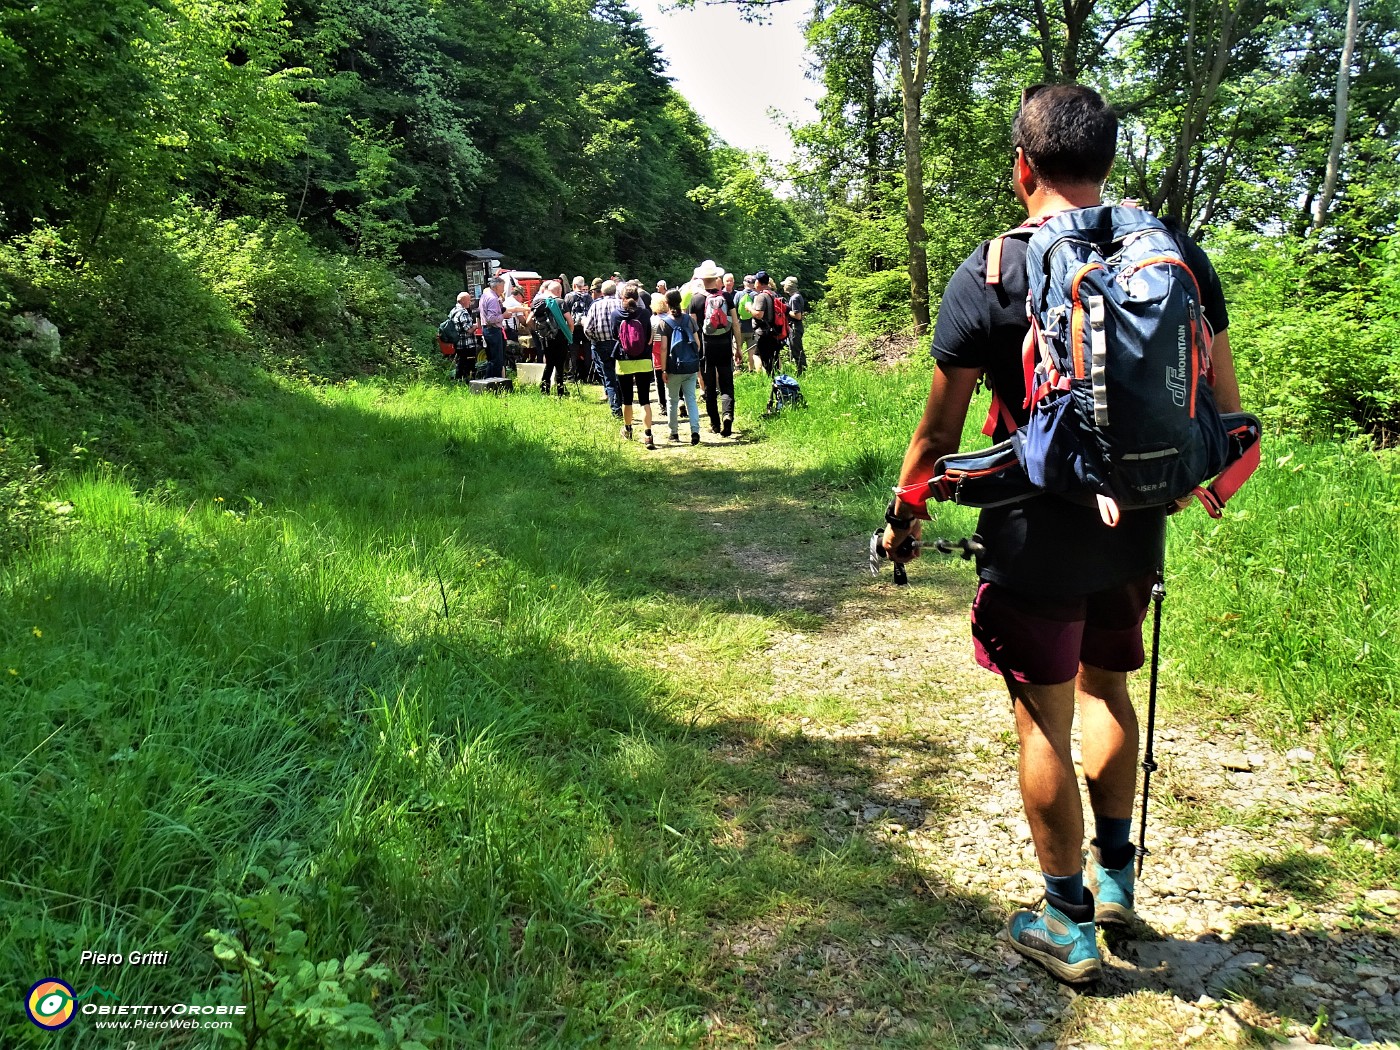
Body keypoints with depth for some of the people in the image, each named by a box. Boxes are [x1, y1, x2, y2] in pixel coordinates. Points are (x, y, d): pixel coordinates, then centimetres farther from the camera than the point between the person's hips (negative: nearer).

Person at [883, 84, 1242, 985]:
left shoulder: (989, 274, -10)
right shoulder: (1178, 255, 0)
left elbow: (938, 434, -7)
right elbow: (1226, 411, 4)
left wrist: (902, 520, 9)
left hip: (1035, 539, -4)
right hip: (1135, 533, 4)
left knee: (1046, 722, 8)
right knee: (1105, 685, 25)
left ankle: (1069, 925, 21)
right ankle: (1116, 872, 35)